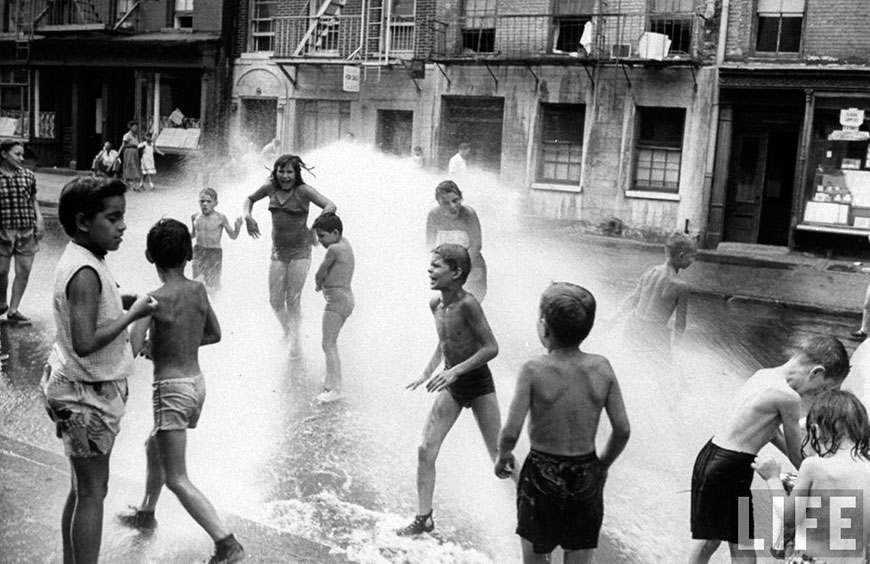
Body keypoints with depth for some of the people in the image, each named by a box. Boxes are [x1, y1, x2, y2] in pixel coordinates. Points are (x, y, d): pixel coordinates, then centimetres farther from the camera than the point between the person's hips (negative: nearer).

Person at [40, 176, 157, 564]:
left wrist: (132, 300, 5)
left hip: (81, 388, 9)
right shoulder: (85, 272, -25)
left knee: (83, 487, 19)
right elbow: (84, 343, -31)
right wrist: (133, 314, -22)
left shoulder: (82, 260, 5)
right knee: (92, 492, 2)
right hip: (87, 394, -9)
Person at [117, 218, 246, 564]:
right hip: (197, 383, 8)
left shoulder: (154, 300, -17)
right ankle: (146, 514, 50)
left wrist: (150, 347, -3)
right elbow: (214, 334, 15)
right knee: (154, 448, 30)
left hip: (171, 390, -8)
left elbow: (132, 349, -24)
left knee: (177, 480, -1)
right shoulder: (199, 291, 1)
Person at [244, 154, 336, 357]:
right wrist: (248, 216, 0)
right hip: (278, 251, 4)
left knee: (293, 300, -6)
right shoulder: (270, 188, 2)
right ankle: (287, 332, 29)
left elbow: (330, 206, -20)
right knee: (275, 301, 3)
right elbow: (250, 199, 20)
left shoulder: (303, 191, -11)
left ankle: (295, 340, 7)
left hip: (300, 251, -4)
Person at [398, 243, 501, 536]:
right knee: (426, 450, 2)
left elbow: (491, 348, -22)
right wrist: (428, 372, 8)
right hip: (451, 385, 7)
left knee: (499, 454, 3)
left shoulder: (467, 304, -23)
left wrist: (454, 370, -26)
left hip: (478, 383, -6)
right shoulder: (435, 304, -1)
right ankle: (423, 518, 14)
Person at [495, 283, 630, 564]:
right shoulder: (602, 368, -7)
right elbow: (622, 430, -4)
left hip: (542, 475, -3)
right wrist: (603, 464, 12)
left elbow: (511, 432, -20)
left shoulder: (534, 370, -17)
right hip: (586, 477, 3)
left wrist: (503, 456, 1)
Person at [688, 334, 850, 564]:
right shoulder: (788, 397, -18)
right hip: (729, 469, -9)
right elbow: (796, 454, -6)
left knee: (708, 539, 23)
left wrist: (804, 468, 24)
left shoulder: (763, 374, 8)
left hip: (710, 454, 9)